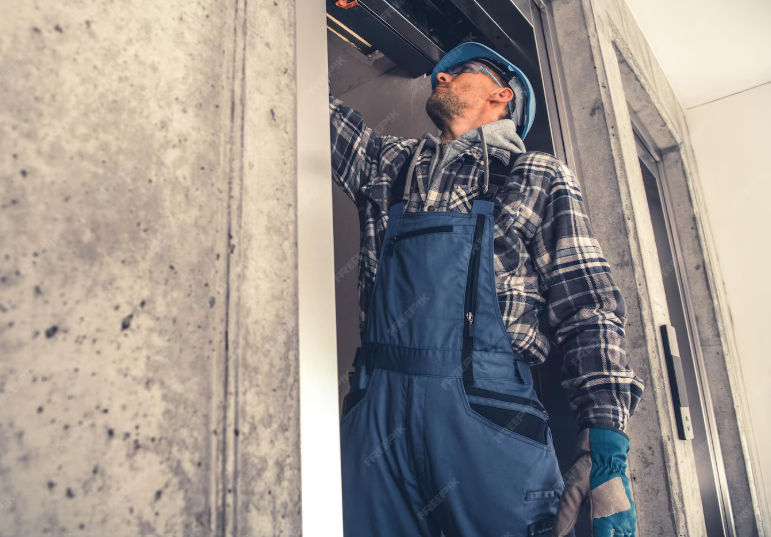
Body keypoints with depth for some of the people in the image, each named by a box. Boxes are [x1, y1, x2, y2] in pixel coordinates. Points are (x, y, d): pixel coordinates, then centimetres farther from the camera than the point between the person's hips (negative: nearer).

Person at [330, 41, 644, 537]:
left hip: (489, 412, -2)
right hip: (378, 406, 3)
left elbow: (590, 310, 2)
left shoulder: (540, 177, 10)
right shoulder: (390, 162, 21)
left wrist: (607, 452, -7)